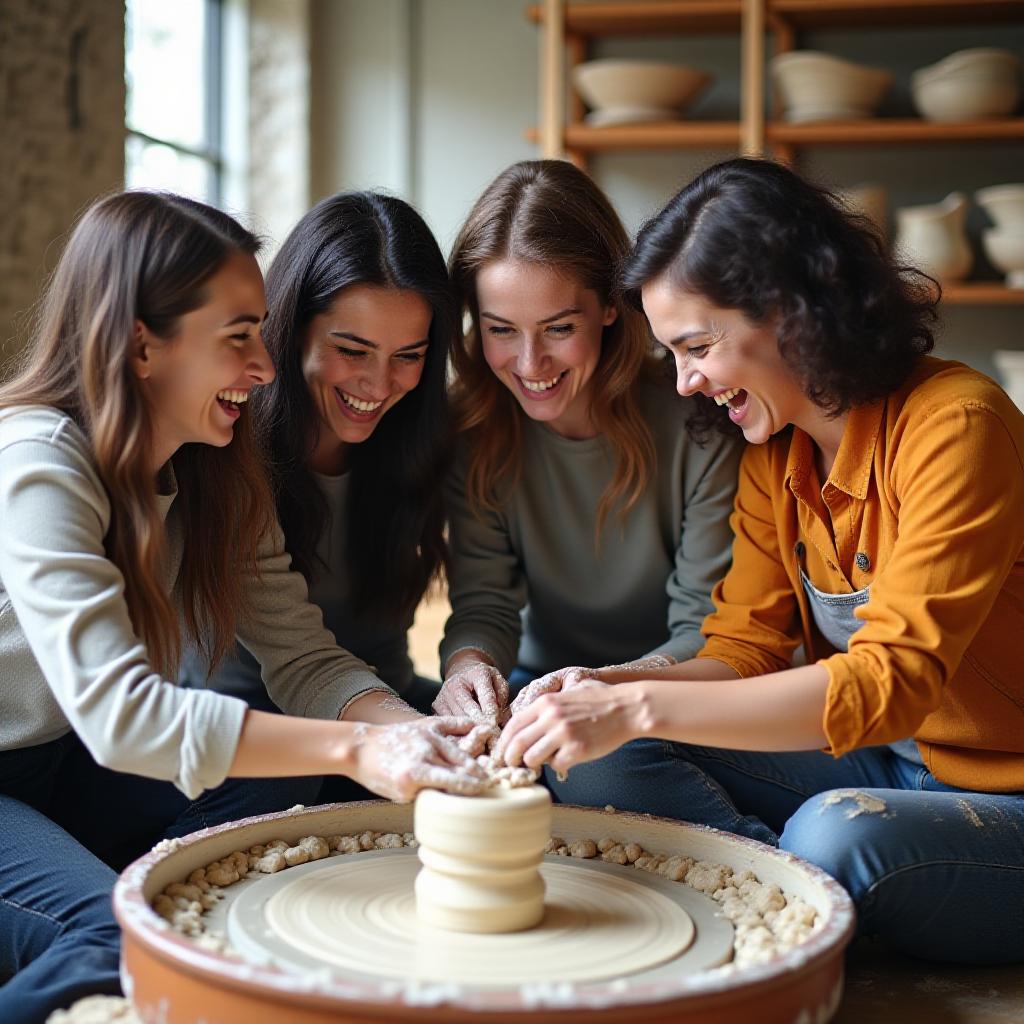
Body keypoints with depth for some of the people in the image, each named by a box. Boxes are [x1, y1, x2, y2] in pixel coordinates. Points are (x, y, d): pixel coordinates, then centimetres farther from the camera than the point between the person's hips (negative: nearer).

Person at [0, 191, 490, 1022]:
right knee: (123, 941, -30)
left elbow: (302, 657, -7)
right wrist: (355, 749, -40)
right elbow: (118, 712, -35)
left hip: (69, 770, 7)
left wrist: (415, 733, -28)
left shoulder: (217, 472, -1)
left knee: (284, 780, -17)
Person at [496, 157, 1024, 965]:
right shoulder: (774, 450, 4)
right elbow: (745, 648, 2)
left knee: (838, 835, -37)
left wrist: (640, 706, -35)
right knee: (605, 763, -9)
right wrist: (604, 693, -18)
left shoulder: (954, 424, -21)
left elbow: (891, 679, -30)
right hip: (882, 769, 7)